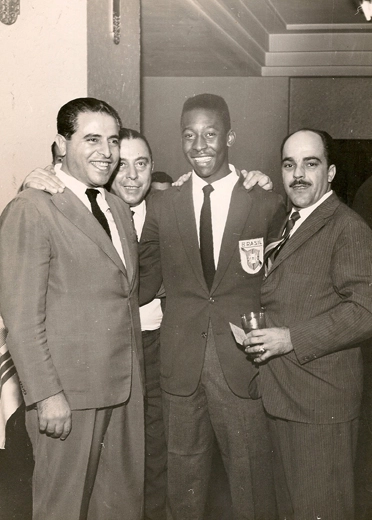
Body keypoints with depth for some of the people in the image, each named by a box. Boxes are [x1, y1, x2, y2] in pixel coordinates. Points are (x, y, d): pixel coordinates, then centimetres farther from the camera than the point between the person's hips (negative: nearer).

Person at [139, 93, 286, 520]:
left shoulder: (266, 204, -2)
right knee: (183, 469, 16)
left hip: (243, 361, -2)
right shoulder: (162, 206, 3)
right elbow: (145, 282, 9)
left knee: (250, 471, 9)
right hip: (181, 362, 2)